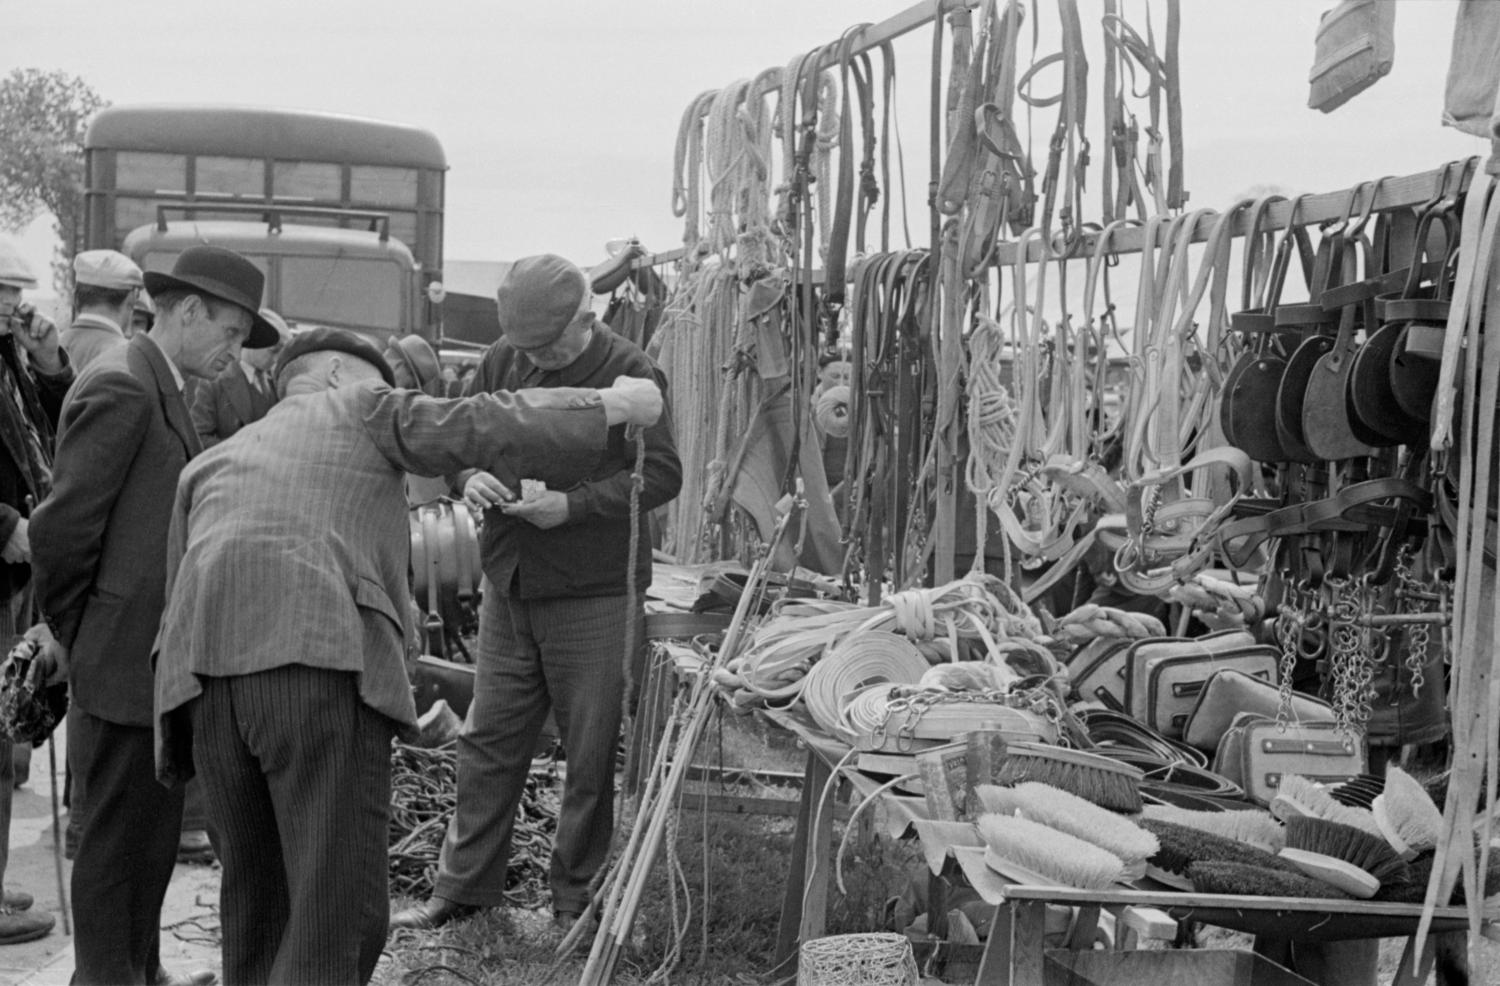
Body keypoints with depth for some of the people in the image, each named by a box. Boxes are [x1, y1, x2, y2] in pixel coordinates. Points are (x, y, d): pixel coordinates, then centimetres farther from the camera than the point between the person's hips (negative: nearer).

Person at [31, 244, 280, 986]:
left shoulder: (160, 390, 15)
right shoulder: (120, 387, -16)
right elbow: (62, 526, -19)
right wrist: (73, 635, -8)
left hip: (158, 663, 10)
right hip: (125, 663, -10)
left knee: (151, 833, 19)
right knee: (118, 838, 1)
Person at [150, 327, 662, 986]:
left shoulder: (208, 463, 34)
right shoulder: (355, 409, 21)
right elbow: (482, 427, 8)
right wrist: (611, 405, 18)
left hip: (202, 679, 6)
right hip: (321, 660, -6)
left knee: (258, 902, 17)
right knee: (339, 920, -6)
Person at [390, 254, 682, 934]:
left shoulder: (630, 373, -9)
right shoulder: (503, 361, 6)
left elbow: (662, 474, -13)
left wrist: (573, 506, -21)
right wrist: (468, 475, -8)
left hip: (594, 595, -5)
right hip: (508, 586, 5)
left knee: (591, 752, 5)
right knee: (488, 740, 10)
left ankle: (577, 897, 20)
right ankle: (463, 887, 22)